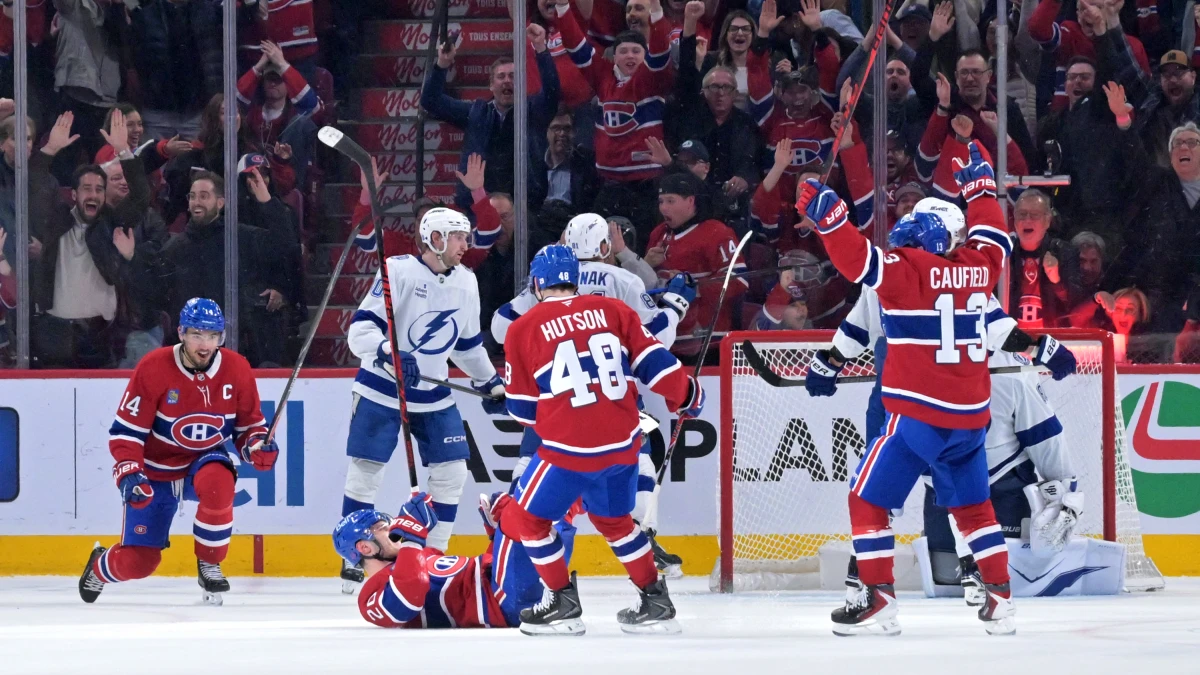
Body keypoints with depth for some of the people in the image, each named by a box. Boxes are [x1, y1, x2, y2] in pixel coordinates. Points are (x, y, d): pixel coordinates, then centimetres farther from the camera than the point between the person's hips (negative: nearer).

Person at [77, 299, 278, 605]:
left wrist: (258, 446, -21)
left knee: (217, 482, -38)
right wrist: (128, 474, -29)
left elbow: (250, 423, 1)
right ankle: (99, 566, 34)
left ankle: (209, 565, -15)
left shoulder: (237, 369, -11)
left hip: (207, 458, 2)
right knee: (138, 562, -6)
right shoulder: (154, 368, -20)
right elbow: (125, 429, -15)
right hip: (156, 470, -2)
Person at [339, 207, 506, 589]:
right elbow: (361, 329, -20)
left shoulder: (466, 283, 5)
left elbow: (468, 342, 20)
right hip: (381, 389, -5)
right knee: (366, 469, -4)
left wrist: (491, 384, 21)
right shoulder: (398, 271, -15)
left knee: (452, 470, 0)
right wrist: (389, 354, -36)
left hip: (433, 395, 5)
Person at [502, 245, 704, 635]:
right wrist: (687, 397, 22)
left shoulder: (525, 329, -2)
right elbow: (652, 362, 5)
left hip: (569, 446, -5)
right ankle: (656, 603, 23)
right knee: (613, 519, 25)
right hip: (623, 441, 5)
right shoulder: (612, 310, 5)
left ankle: (563, 605, 12)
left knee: (531, 517, 15)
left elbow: (522, 408, 4)